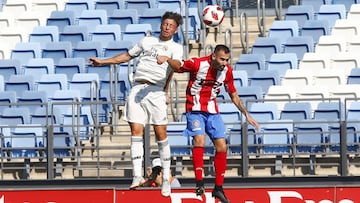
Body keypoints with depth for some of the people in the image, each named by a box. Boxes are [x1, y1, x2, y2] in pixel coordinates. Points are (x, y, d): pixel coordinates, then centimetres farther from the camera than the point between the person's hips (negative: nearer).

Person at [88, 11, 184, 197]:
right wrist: (103, 62, 33)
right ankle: (137, 175, -11)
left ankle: (166, 178, 1)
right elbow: (127, 56, 33)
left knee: (160, 133, -6)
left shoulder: (176, 48, 9)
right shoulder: (147, 41, 22)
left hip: (156, 91, -3)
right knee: (136, 131, -7)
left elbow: (177, 64, -13)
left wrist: (167, 59, -35)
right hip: (137, 89, 3)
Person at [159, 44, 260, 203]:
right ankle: (199, 183, -26)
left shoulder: (227, 71, -2)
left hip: (212, 111, 5)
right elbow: (177, 67, -3)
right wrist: (166, 59, -23)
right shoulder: (197, 64, -16)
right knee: (199, 140, -25)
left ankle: (218, 188, 8)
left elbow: (233, 95, 11)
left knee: (222, 147, -2)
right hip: (195, 110, -5)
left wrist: (246, 114, 11)